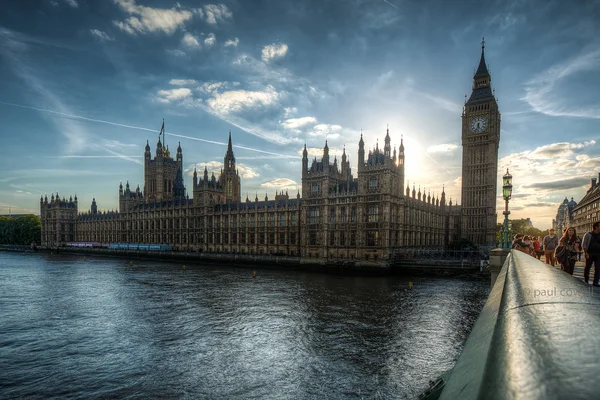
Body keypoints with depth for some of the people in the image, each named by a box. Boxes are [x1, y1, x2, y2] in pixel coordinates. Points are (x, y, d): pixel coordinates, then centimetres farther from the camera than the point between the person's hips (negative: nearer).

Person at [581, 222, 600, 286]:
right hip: (589, 254, -3)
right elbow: (584, 244, -4)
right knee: (587, 267, 6)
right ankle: (586, 281, 20)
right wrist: (586, 253, -14)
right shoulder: (588, 234, -2)